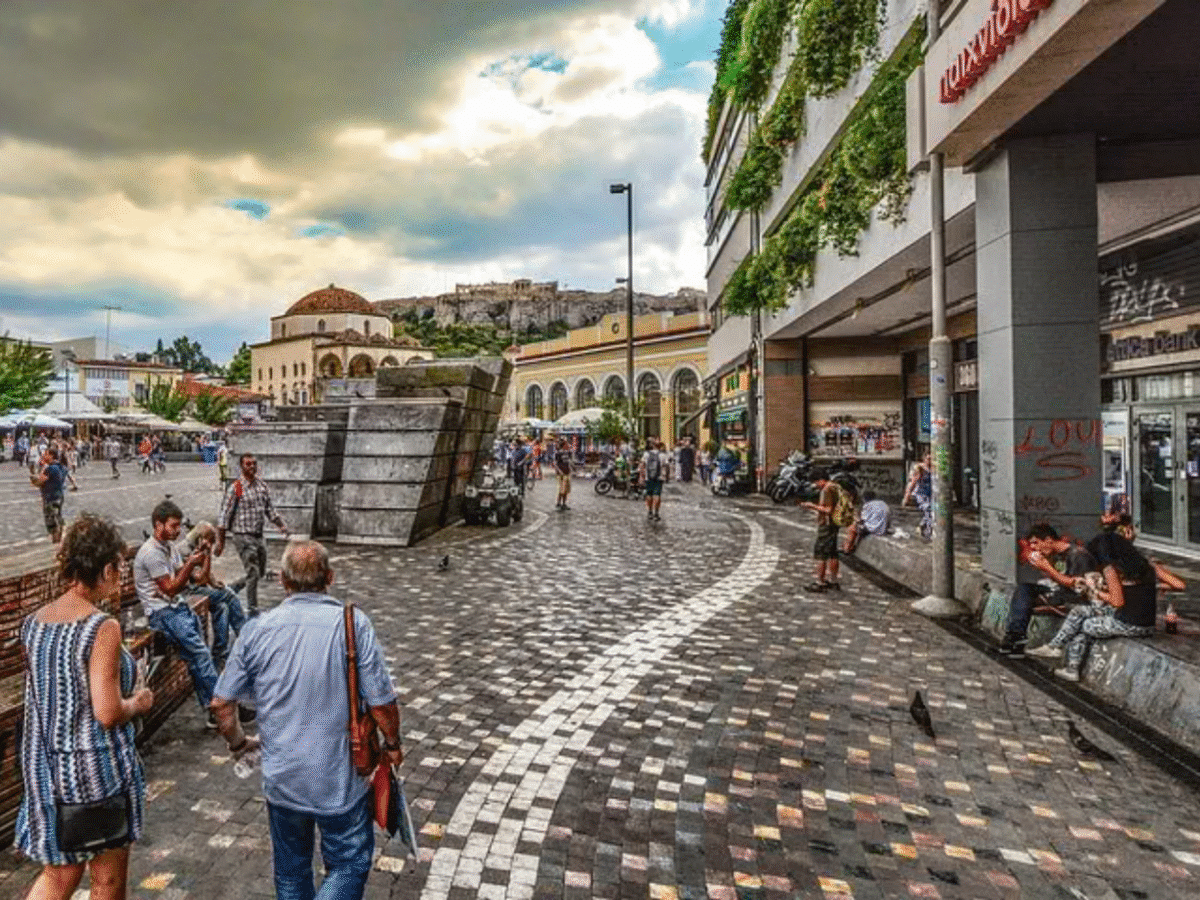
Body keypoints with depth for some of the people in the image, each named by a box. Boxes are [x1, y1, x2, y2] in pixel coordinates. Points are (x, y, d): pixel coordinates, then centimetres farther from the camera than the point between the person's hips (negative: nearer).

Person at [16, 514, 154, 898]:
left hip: (45, 766, 7)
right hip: (97, 769, -7)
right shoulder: (102, 628, -23)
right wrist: (139, 702, -4)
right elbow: (108, 714, -23)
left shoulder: (33, 623, 0)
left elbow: (56, 690, 12)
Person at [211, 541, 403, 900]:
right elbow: (382, 702, -16)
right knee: (349, 864, 16)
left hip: (281, 776, 4)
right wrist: (392, 744, 3)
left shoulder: (257, 629, -7)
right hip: (340, 777, -3)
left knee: (291, 870, 25)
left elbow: (221, 703, 0)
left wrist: (238, 742, 19)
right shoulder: (353, 624, -17)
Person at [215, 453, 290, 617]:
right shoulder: (235, 488, -10)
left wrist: (282, 526, 10)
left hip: (259, 535, 7)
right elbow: (225, 516, -9)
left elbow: (269, 509, 18)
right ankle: (252, 610, 4)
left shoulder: (262, 485, 9)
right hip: (243, 536, -7)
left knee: (260, 573, 14)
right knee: (253, 573, -7)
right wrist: (220, 542, -11)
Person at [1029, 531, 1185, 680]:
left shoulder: (1111, 568, -11)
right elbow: (1180, 585, 5)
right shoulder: (1145, 564, 7)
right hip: (1148, 626, 7)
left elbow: (1118, 601, -16)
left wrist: (1100, 593, 3)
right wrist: (1151, 587, 22)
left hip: (1129, 625, -7)